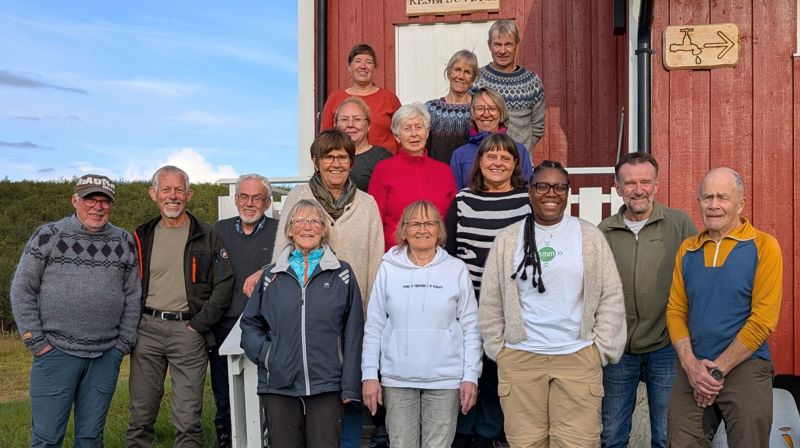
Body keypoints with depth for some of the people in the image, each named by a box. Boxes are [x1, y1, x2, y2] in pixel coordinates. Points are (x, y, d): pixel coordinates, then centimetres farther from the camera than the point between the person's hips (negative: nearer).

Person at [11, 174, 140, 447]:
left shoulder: (124, 243, 6)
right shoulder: (48, 236, -2)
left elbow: (133, 296, 10)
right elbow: (22, 290, -1)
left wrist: (124, 343, 5)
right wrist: (35, 341, -5)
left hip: (107, 356, 2)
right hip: (56, 352, -2)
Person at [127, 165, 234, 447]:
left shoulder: (207, 237, 2)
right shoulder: (142, 237, 11)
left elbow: (224, 285, -1)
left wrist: (198, 324, -7)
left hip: (188, 330, -3)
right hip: (147, 329, 3)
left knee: (187, 419, -1)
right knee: (140, 415, 9)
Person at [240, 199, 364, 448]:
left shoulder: (342, 274, 3)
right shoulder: (273, 275, 9)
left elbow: (353, 335, 2)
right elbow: (250, 323, 15)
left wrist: (350, 387, -2)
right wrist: (263, 352, -3)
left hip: (326, 386, -1)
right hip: (279, 386, 2)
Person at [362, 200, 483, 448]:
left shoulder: (456, 269, 1)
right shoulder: (389, 268, 2)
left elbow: (470, 328, 2)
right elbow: (374, 327, 4)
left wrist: (470, 376, -2)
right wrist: (370, 374, 1)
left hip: (445, 380, -1)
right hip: (397, 380, 1)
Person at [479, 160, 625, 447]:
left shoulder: (590, 237, 3)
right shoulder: (507, 240, 4)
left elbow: (611, 298, 4)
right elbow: (491, 303, 7)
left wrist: (603, 349, 0)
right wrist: (498, 350, 5)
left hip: (578, 358, 0)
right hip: (520, 359, 1)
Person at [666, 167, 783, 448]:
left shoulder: (763, 246, -5)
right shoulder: (687, 249, 7)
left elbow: (763, 320, -11)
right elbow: (675, 311, 5)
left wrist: (718, 369, -12)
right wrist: (690, 365, -9)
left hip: (744, 368, -3)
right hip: (692, 371, 3)